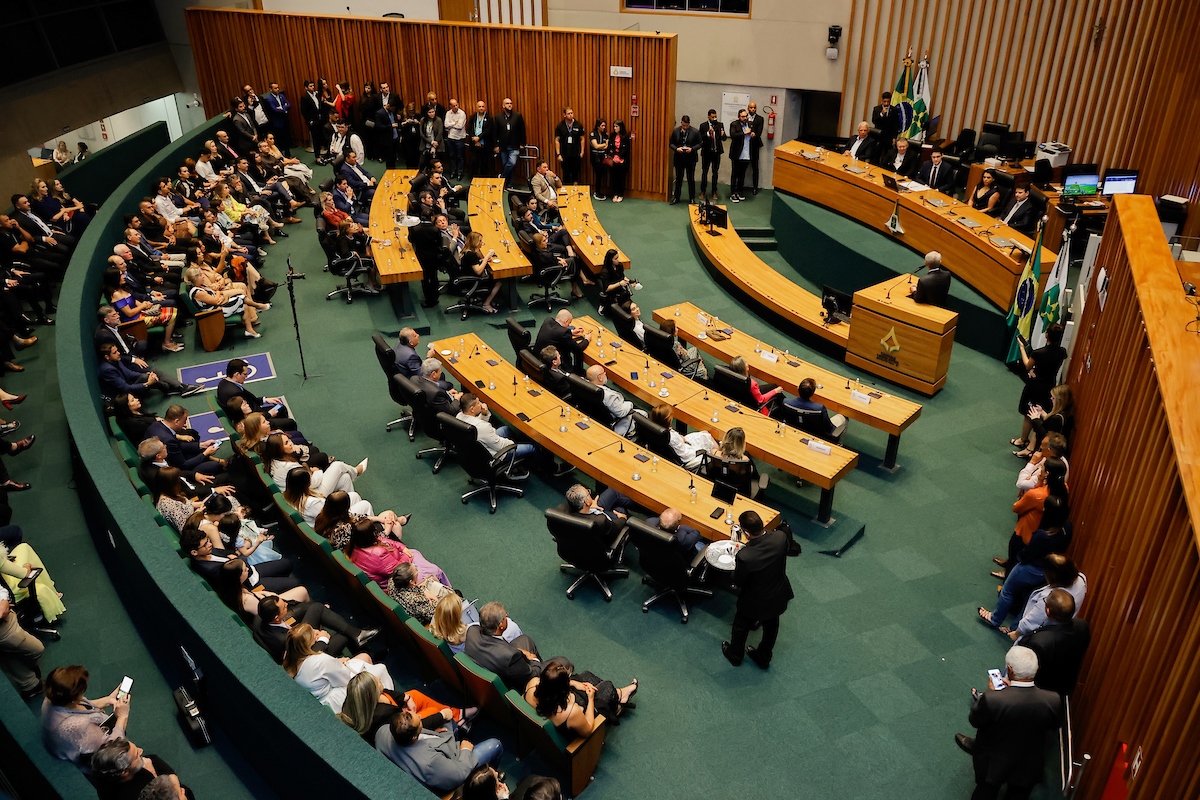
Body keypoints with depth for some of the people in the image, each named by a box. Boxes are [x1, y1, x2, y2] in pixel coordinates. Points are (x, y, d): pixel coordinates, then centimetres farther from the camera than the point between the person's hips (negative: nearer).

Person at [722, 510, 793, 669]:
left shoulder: (745, 556, -40)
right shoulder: (781, 537, -27)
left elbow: (738, 582, -20)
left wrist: (736, 566, -1)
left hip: (755, 602, -4)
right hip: (779, 596, 4)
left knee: (741, 627, 28)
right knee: (771, 627, 31)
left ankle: (735, 655, 54)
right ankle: (763, 657, 55)